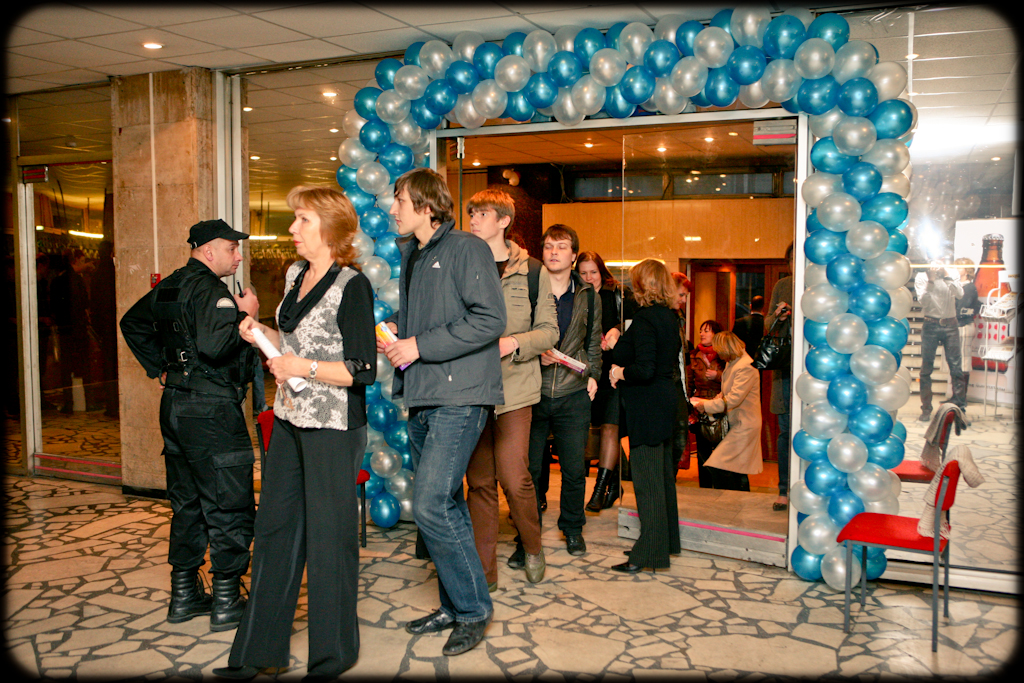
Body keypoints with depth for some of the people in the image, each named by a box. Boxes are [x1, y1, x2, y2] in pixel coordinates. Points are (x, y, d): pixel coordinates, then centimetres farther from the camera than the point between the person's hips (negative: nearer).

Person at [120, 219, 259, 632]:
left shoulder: (168, 287, 13)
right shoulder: (210, 290, -16)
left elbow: (132, 323, 26)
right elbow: (214, 345, -29)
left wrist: (160, 368, 23)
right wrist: (244, 315, -14)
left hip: (176, 404, 10)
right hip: (211, 410, -10)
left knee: (187, 503, 17)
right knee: (229, 506, -1)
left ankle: (184, 595, 25)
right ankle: (226, 603, 6)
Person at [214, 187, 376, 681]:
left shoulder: (352, 286, -14)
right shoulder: (294, 275, 11)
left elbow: (363, 371, -16)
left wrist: (304, 368, -17)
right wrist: (262, 334, 6)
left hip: (333, 427, -8)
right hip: (289, 419, 8)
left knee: (328, 536, 2)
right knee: (274, 528, 13)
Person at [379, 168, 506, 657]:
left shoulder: (467, 249, -8)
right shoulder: (412, 256, 17)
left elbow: (489, 321, -17)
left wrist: (420, 345, -16)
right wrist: (394, 329, 8)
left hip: (459, 399, -8)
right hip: (422, 398, 9)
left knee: (431, 506, -13)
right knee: (444, 506, 14)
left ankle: (474, 610, 3)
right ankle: (454, 607, 26)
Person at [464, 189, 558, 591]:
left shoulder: (532, 272, 4)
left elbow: (549, 330, 2)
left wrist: (514, 342, -14)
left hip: (514, 387, -2)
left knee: (514, 478, -9)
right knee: (479, 481, 6)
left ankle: (533, 547, 20)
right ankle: (484, 571, 16)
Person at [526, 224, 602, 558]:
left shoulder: (588, 297, 9)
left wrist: (593, 374, 6)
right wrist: (536, 353, -12)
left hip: (573, 395, 2)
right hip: (532, 392, -1)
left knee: (574, 468, 6)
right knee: (528, 467, 3)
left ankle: (573, 529, 27)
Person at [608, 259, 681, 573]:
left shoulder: (645, 318, -17)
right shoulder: (670, 317, 10)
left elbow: (645, 369, -25)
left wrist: (620, 373, -6)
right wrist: (620, 347, 15)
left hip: (646, 407, -9)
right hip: (666, 402, 9)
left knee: (647, 479, -4)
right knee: (663, 475, 17)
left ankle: (649, 553, 3)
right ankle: (667, 540, 28)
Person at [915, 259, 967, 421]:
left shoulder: (953, 273, 6)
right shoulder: (921, 277, 2)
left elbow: (960, 294, -10)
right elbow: (923, 300, -11)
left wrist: (947, 275, -14)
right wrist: (931, 279, -16)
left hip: (950, 324, 1)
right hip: (930, 325, -1)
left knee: (956, 366, -2)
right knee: (926, 368, 1)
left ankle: (960, 407, 4)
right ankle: (926, 409, 7)